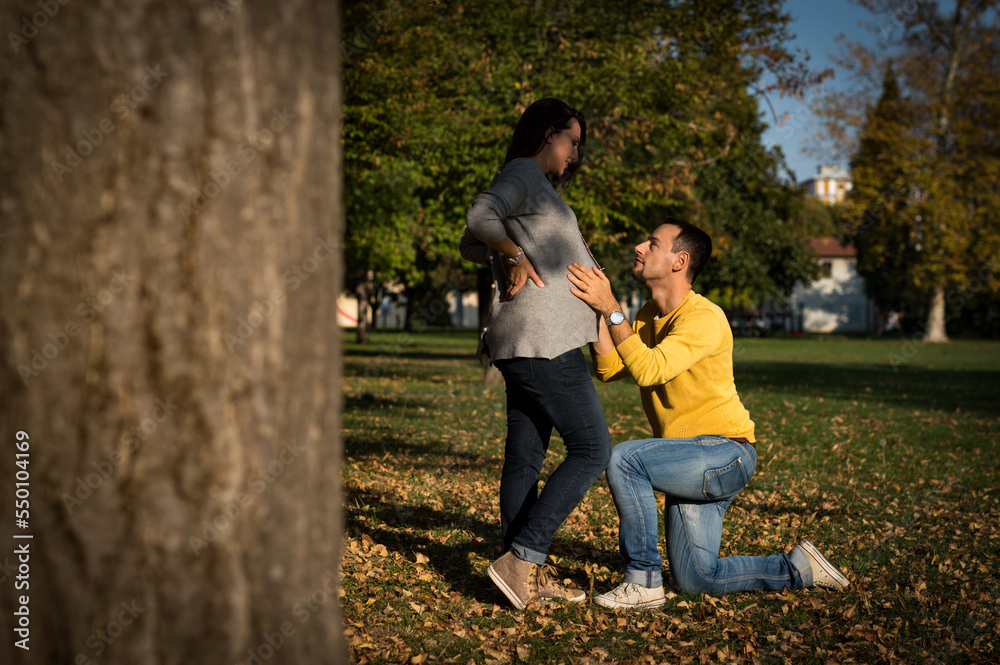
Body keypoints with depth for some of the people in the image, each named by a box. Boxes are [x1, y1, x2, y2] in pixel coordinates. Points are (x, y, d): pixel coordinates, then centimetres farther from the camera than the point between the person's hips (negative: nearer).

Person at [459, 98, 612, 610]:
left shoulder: (532, 183, 24)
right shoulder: (524, 174, -6)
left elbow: (471, 246, 30)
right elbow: (480, 217, -23)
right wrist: (518, 256, -8)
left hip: (524, 342, 10)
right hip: (543, 338, -10)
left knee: (524, 458, 8)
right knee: (592, 450, -9)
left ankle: (527, 575, 12)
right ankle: (521, 558, -11)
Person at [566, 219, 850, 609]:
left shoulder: (704, 318, -18)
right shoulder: (650, 315, 10)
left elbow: (648, 370, -31)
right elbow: (608, 369, -1)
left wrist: (611, 309, -30)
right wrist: (597, 308, -10)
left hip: (725, 452, -9)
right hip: (693, 462, 9)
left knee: (624, 459, -27)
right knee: (697, 580, 9)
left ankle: (643, 581, -16)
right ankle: (797, 569, 25)